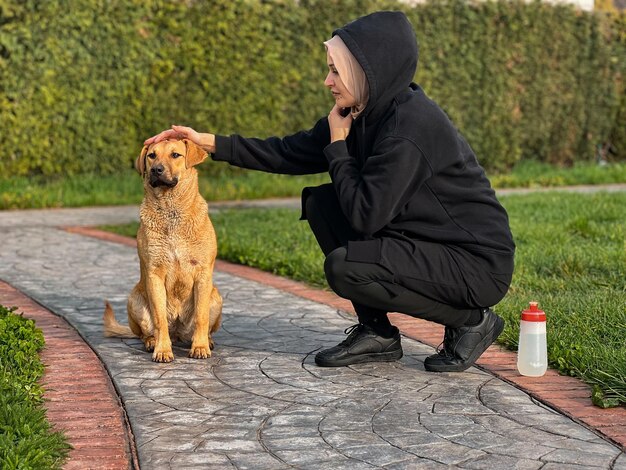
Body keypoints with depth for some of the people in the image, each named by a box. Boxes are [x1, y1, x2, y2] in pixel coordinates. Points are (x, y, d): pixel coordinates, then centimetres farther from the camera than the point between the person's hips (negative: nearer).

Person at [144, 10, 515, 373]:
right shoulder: (367, 115, 2)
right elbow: (292, 153, 10)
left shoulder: (411, 126, -25)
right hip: (425, 242, 9)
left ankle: (472, 320, -5)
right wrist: (211, 142, 6)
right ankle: (377, 333, 7)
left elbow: (365, 216, -25)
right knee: (321, 203, 3)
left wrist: (338, 144, -12)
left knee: (344, 267, -24)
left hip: (478, 266, -9)